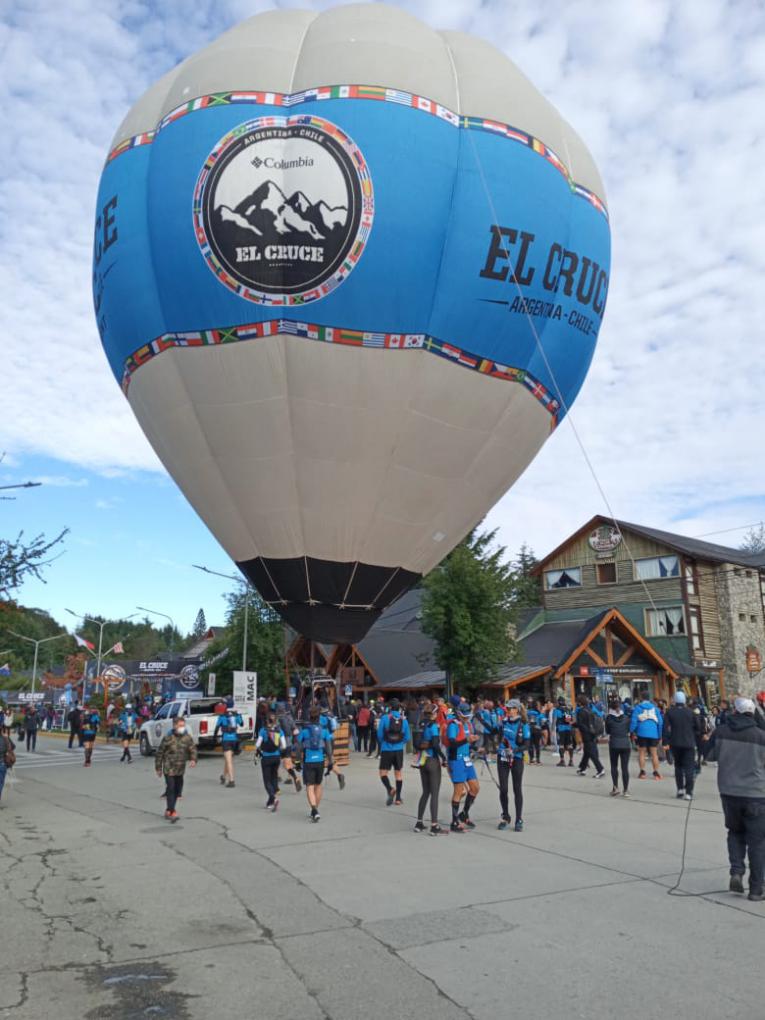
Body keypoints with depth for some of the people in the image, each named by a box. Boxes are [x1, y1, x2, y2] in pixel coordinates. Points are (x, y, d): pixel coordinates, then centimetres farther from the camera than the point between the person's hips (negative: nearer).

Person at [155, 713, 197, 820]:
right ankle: (172, 812, -8)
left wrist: (193, 760, -19)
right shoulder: (168, 737, -10)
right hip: (169, 768, -5)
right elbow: (160, 753, -3)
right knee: (171, 789, -11)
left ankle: (168, 810, 29)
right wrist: (158, 768, 0)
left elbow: (193, 749, 2)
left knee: (177, 790, 12)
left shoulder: (188, 737, 0)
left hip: (181, 769, 5)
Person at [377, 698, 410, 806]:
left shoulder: (385, 718, -10)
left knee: (383, 772, 4)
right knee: (398, 773, 15)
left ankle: (389, 789, -22)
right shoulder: (403, 719, -2)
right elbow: (407, 737, 1)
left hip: (386, 749, -3)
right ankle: (398, 798, 16)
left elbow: (379, 734, -8)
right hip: (399, 750, 3)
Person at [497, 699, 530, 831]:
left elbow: (527, 744, -11)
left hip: (516, 759, -3)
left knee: (517, 789, 3)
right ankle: (505, 817, 22)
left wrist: (515, 750, -24)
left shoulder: (523, 725, -10)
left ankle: (519, 820, 13)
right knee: (503, 789, 5)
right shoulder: (504, 721, 1)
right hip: (502, 758, 3)